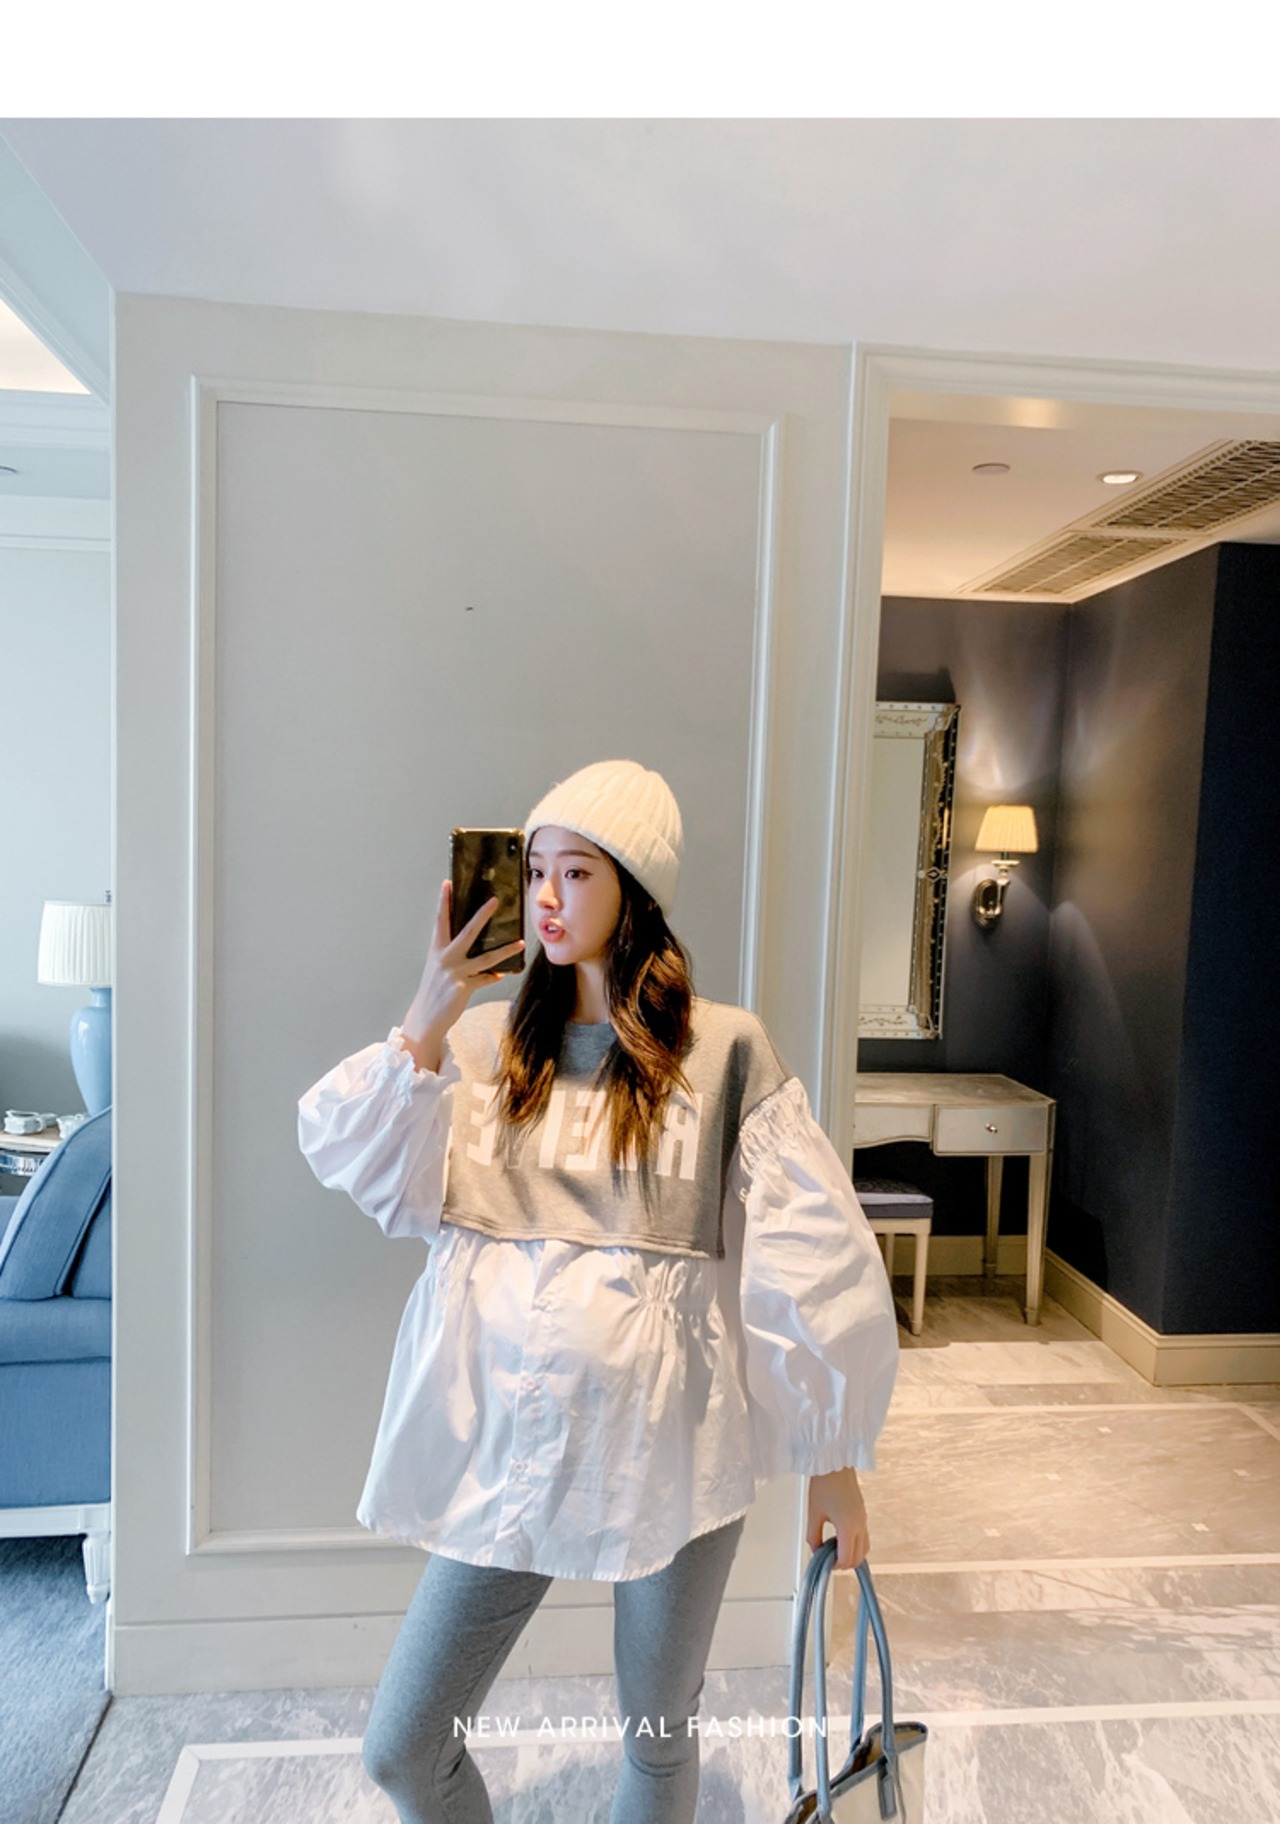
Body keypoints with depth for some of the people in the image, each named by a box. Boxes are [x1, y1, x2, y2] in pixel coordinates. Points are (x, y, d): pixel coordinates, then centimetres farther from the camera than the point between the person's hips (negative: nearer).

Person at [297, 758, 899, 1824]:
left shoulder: (724, 1050, -9)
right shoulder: (487, 1039, 2)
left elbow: (811, 1256, -7)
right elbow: (343, 1157, -6)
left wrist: (835, 1460, -3)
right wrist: (426, 1027, -19)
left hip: (672, 1447, -2)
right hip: (509, 1442, 3)